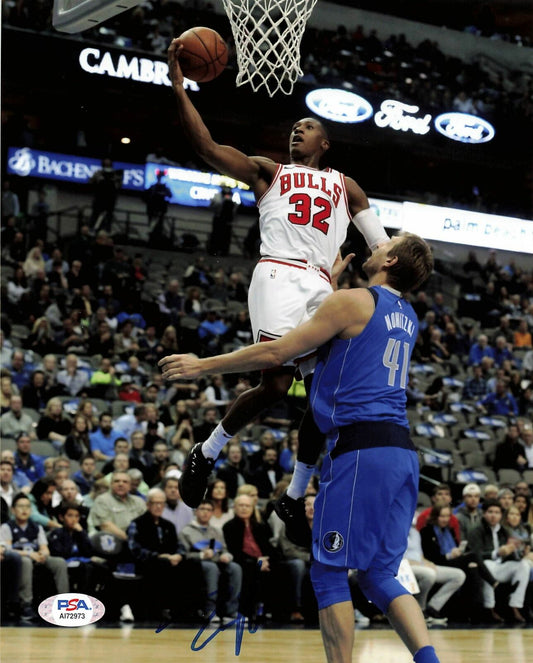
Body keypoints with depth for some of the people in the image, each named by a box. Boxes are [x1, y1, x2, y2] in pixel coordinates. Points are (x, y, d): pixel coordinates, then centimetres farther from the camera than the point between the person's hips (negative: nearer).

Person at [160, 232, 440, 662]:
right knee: (379, 575, 10)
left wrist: (202, 366, 5)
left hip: (360, 446, -8)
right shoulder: (407, 317, 20)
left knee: (329, 571, -1)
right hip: (402, 451, 8)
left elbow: (275, 353, -4)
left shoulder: (353, 301, -3)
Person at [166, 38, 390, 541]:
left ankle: (294, 497, 16)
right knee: (275, 384, -22)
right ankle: (206, 453, 1)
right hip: (279, 276, -4)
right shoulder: (267, 171, 19)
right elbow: (206, 147, 5)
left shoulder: (344, 186, 26)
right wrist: (178, 85, -2)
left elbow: (384, 247, 21)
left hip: (323, 287, 4)